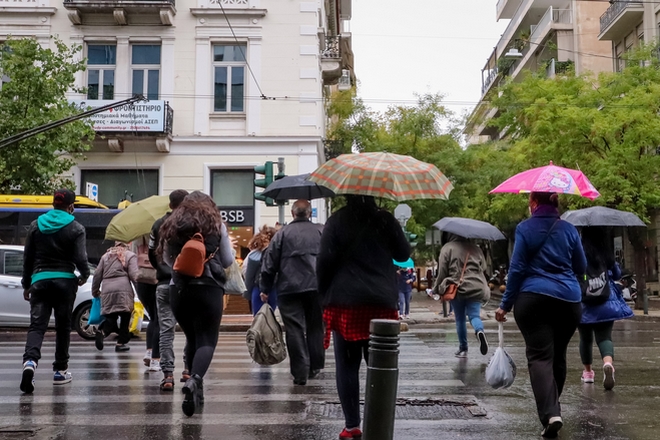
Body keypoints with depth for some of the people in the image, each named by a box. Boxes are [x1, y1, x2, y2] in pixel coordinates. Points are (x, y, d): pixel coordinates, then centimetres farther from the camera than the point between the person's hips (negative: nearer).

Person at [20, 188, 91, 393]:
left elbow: (28, 257, 10)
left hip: (40, 280, 2)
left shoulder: (36, 225, 8)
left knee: (37, 325, -3)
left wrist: (26, 284, 17)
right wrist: (85, 275, 11)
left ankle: (30, 361, -28)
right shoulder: (76, 228, -3)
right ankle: (60, 370, 16)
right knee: (63, 326, 10)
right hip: (65, 281, -2)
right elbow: (80, 258, -9)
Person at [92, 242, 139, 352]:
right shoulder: (130, 256, 9)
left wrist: (95, 291, 27)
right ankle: (121, 342, 6)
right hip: (123, 289, -4)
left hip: (107, 290, 4)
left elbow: (97, 274, 19)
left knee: (110, 317, 7)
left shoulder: (106, 256, 22)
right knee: (125, 316, 7)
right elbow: (133, 275, -3)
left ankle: (102, 331, -22)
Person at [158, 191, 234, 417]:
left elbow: (167, 259, 12)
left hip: (178, 288, 3)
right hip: (209, 288, -3)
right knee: (207, 340, -2)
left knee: (191, 338, 17)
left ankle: (195, 388, 23)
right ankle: (195, 379, -26)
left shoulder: (172, 225, 8)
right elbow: (228, 261, 6)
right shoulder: (216, 225, 3)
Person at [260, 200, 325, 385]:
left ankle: (300, 373, -3)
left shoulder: (282, 233, 3)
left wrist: (265, 289, 9)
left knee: (295, 330, 0)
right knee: (315, 328, 15)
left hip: (289, 289, -2)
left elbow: (269, 263, 2)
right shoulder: (322, 231, 6)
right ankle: (315, 367, 21)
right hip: (317, 287, 2)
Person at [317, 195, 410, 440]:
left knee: (347, 365, 4)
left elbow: (325, 261, -5)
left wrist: (323, 294, 4)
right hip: (382, 302, 2)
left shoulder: (336, 222, -1)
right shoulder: (386, 220, 5)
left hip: (345, 302, -1)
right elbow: (404, 255, 14)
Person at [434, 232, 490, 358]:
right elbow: (484, 268, 17)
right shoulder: (475, 248, 12)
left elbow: (442, 272, -2)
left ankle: (463, 348, 14)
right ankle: (480, 331, -31)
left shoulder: (447, 248, 0)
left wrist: (437, 289, 9)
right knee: (474, 315, 2)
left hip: (456, 288, -2)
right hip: (476, 289, 2)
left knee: (460, 319, 9)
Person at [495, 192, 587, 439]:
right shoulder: (569, 230, 9)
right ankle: (552, 408, 29)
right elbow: (581, 267, 14)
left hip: (533, 298, -3)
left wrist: (505, 305, 2)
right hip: (568, 300, 3)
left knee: (540, 356, -6)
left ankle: (551, 414, -23)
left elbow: (517, 269, -3)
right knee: (558, 355, 16)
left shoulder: (524, 229, 0)